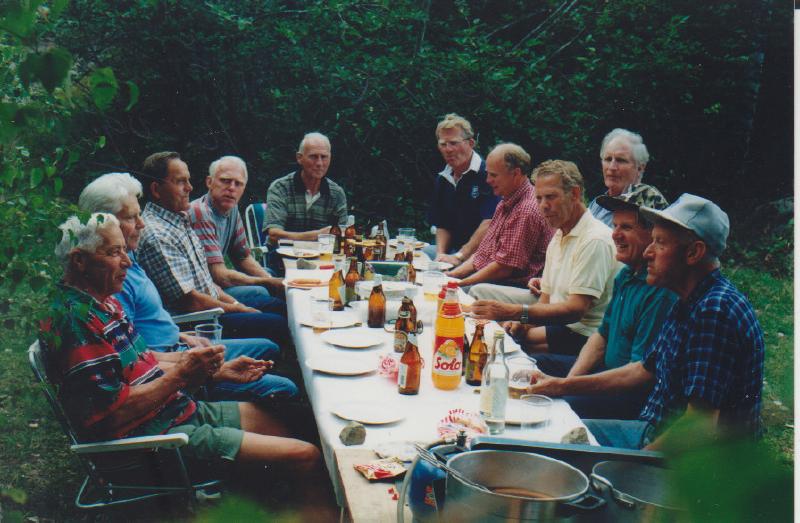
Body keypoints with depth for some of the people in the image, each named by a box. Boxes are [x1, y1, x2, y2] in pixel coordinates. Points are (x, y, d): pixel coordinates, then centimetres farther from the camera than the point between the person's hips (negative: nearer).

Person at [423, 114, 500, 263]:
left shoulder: (487, 173, -12)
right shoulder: (442, 180, 14)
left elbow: (489, 224, -20)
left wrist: (458, 257, -21)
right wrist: (440, 254, -4)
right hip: (453, 249, 7)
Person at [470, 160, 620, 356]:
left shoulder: (595, 240, -16)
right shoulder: (559, 237, 16)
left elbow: (575, 310, -24)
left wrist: (515, 312, -31)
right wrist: (524, 321, -4)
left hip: (583, 335, -9)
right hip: (560, 325, 9)